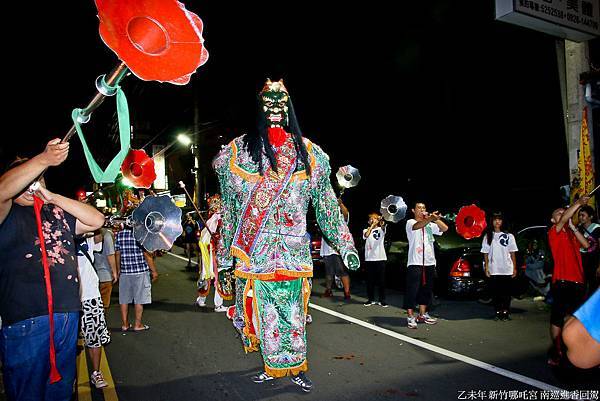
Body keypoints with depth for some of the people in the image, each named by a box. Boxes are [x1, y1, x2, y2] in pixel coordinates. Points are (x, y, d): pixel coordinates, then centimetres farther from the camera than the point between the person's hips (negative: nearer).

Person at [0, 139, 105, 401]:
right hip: (26, 320, -5)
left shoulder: (58, 213, 17)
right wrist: (44, 160, -34)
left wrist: (52, 197, 2)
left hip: (68, 314, 5)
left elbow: (96, 220, 9)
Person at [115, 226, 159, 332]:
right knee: (139, 299, 5)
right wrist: (153, 271, -3)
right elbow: (147, 254, -11)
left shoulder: (119, 234, 2)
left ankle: (124, 324, 19)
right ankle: (138, 324, 10)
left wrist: (118, 270, 18)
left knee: (124, 299, 12)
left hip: (125, 271, 4)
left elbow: (117, 254, 6)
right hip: (140, 271, -4)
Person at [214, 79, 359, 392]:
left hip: (294, 248, 1)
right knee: (264, 310, 6)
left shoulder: (306, 151, 7)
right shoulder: (241, 150, 4)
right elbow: (229, 210, 7)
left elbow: (326, 205, 7)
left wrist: (345, 246, 3)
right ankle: (272, 366, 27)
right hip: (255, 250, 0)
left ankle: (296, 367, 25)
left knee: (294, 311, 7)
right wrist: (225, 256, 8)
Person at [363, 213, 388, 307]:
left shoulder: (381, 229, 8)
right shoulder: (366, 230, 9)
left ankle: (382, 300, 10)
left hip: (381, 258, 0)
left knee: (381, 280, 2)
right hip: (369, 259, 0)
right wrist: (372, 225, -23)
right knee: (370, 280, 5)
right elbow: (366, 235, -14)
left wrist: (382, 222, -39)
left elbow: (383, 227, -17)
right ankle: (371, 299, 15)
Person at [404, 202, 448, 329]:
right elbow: (417, 226, -25)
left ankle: (422, 315, 23)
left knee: (426, 290, 12)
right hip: (415, 263, -6)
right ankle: (410, 317, -3)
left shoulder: (430, 225, 18)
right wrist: (430, 218, -43)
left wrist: (435, 218, -7)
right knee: (412, 290, -7)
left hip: (429, 262, 6)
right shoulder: (410, 222, -1)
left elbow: (445, 228, 6)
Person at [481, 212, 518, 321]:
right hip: (493, 270, 1)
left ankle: (506, 311, 12)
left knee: (506, 291, 3)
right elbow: (486, 254, 7)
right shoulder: (488, 236, 6)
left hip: (507, 270, -1)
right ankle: (498, 312, 13)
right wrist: (486, 267, 0)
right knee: (495, 292, 4)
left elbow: (512, 253, 4)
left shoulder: (509, 236, 3)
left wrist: (514, 268, 0)